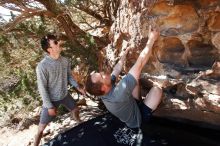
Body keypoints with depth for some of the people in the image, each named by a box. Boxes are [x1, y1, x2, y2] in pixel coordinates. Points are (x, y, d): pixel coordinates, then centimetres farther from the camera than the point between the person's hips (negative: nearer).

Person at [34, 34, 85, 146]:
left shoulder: (65, 60, -11)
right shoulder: (42, 66, -29)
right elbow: (42, 88, -22)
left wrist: (78, 87, 0)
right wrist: (50, 106, -19)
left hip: (65, 95, 6)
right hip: (51, 99, -6)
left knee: (75, 109, 29)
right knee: (42, 127, 4)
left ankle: (80, 124, 62)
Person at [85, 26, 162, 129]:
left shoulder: (103, 93, -20)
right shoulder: (117, 94, -45)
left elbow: (117, 69, -4)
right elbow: (139, 65, -43)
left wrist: (124, 54, 7)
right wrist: (151, 40, -36)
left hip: (133, 107, 7)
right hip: (139, 118, -7)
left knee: (135, 80, 2)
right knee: (156, 89, -18)